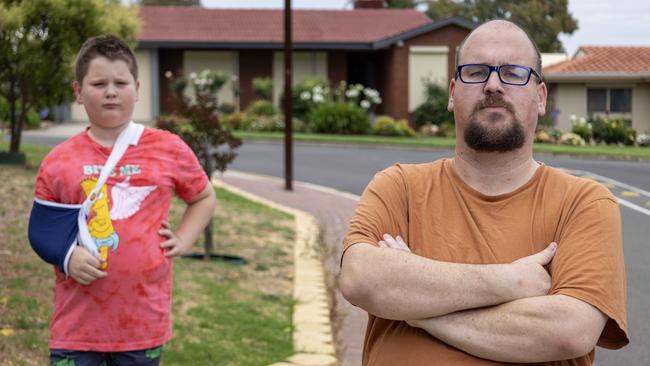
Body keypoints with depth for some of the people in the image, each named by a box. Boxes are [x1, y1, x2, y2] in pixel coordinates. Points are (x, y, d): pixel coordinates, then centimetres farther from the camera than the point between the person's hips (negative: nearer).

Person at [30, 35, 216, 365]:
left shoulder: (169, 150, 2)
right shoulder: (59, 162, 1)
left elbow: (204, 198, 19)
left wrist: (182, 239, 3)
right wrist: (67, 257, -8)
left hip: (143, 322, 1)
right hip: (78, 323, 0)